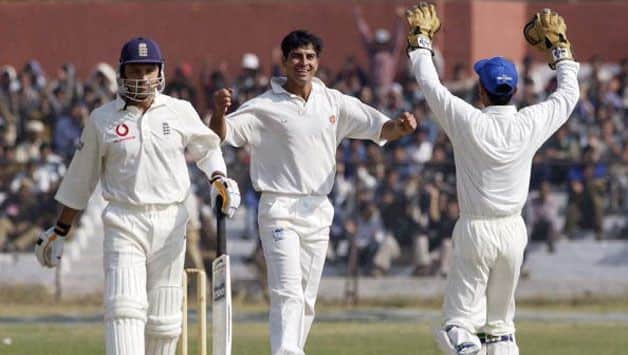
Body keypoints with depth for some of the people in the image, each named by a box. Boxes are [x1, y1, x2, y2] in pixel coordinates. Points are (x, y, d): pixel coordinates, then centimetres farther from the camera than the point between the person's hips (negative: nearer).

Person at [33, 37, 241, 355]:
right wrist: (59, 231, 14)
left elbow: (206, 148, 20)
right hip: (124, 222, -2)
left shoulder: (180, 112, 5)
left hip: (170, 221, 2)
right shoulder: (102, 119, 3)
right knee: (125, 307, -17)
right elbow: (81, 179, 11)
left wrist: (219, 179, -1)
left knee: (164, 316, 4)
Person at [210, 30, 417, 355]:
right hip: (279, 209, -5)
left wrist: (400, 126, -15)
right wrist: (219, 113, -34)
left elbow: (379, 128, 8)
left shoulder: (334, 102, 7)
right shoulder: (265, 107, -5)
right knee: (288, 292, -18)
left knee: (307, 299, 10)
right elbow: (220, 134, -12)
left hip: (318, 211, 5)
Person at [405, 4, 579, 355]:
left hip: (474, 231, -4)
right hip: (513, 232, 4)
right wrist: (560, 48, 25)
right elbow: (569, 93, 12)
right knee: (500, 322, 17)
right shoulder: (531, 124, -7)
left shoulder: (468, 122, -14)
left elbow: (430, 83, 0)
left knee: (460, 322, -1)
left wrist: (421, 41, 16)